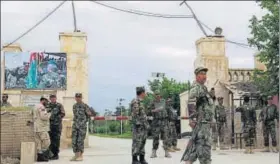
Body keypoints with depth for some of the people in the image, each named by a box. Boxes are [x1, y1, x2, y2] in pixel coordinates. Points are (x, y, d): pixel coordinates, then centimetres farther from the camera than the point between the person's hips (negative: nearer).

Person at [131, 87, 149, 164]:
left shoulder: (140, 102, 18)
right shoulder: (135, 101, -12)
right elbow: (134, 114, -18)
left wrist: (146, 124, 19)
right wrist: (137, 124, -21)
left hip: (143, 126, 10)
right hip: (138, 125, -10)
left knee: (142, 142, 10)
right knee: (137, 142, -7)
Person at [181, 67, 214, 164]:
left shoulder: (203, 88, 20)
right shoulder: (196, 87, -10)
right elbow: (191, 104, -22)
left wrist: (210, 120, 24)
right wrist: (194, 119, -25)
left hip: (206, 121, 10)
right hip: (201, 122, -10)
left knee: (194, 145, 10)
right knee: (204, 145, -9)